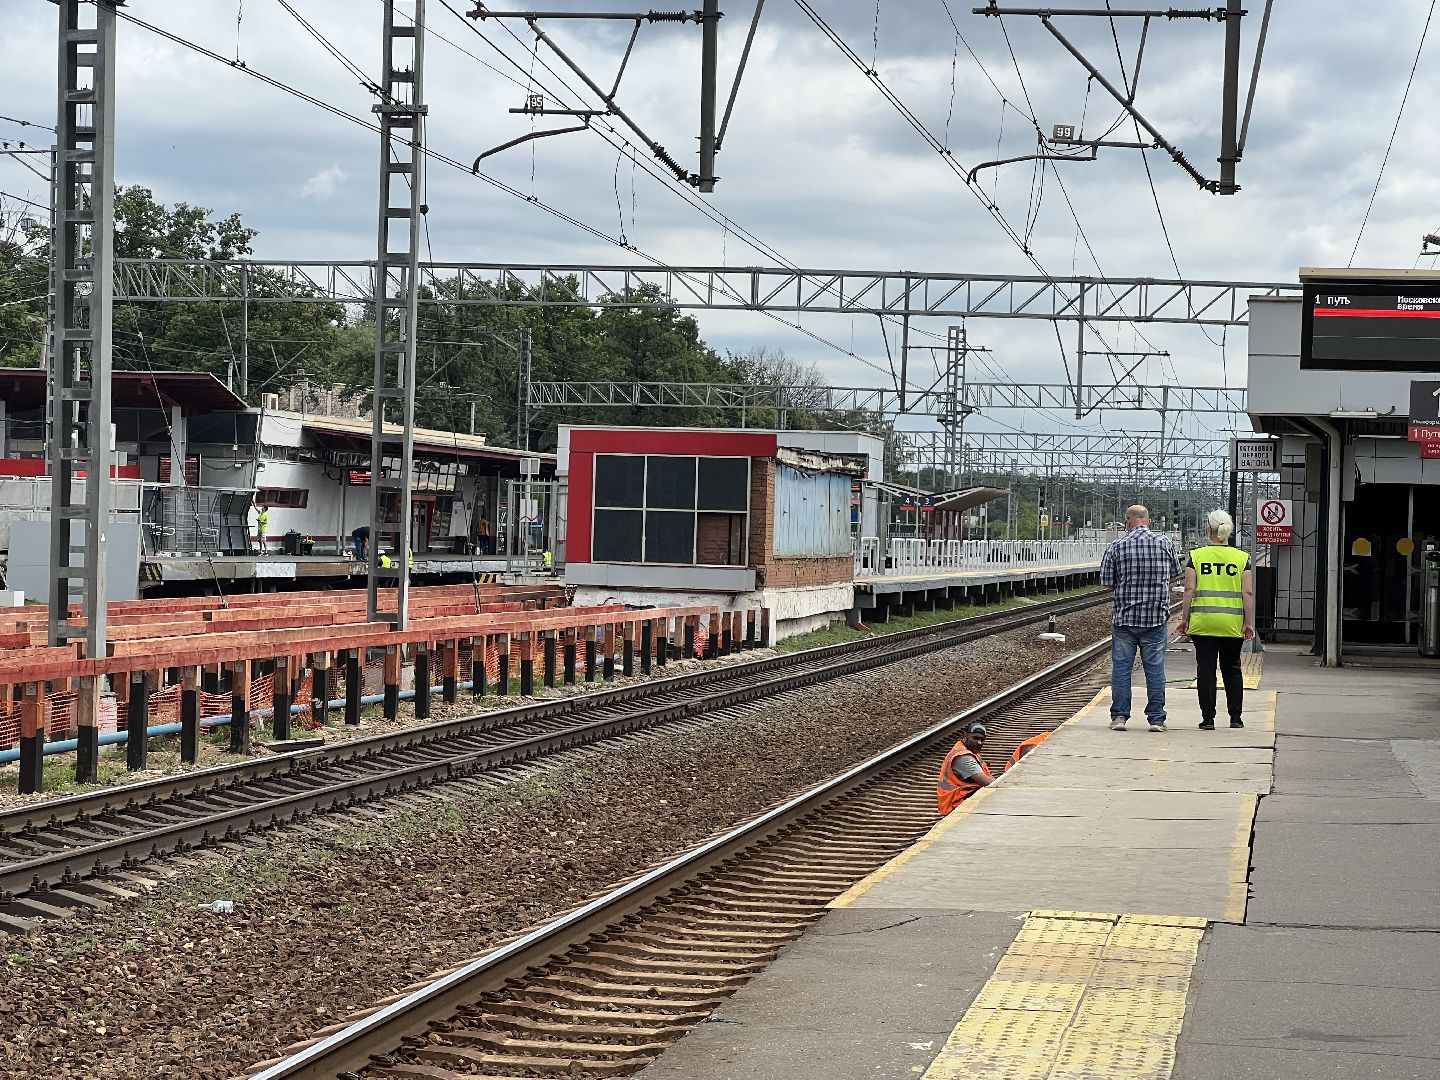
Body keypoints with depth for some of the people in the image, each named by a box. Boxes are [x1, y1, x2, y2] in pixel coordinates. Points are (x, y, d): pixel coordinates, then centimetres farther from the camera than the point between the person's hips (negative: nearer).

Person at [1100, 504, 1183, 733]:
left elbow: (1105, 581, -2)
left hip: (1124, 617, -1)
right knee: (1155, 668, 5)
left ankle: (1119, 716, 6)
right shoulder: (1164, 543, -1)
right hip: (1156, 618, 1)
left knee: (1121, 667, 6)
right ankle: (1156, 718, 6)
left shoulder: (1116, 547, -5)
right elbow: (1175, 574, 10)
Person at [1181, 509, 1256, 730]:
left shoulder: (1196, 556, -1)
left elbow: (1189, 590, -4)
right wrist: (1249, 623, 2)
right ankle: (1235, 717, 16)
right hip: (1232, 624, 1)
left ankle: (1208, 718, 0)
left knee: (1206, 669, 2)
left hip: (1203, 622, -1)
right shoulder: (1242, 558, 1)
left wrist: (1185, 618, 3)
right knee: (1232, 669, 15)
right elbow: (1248, 593, -2)